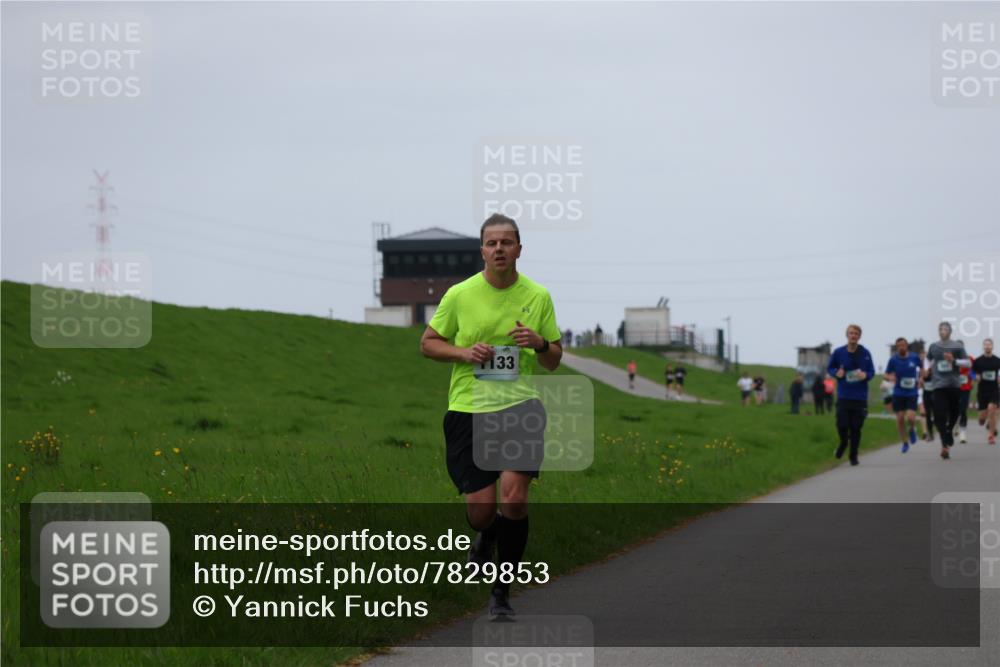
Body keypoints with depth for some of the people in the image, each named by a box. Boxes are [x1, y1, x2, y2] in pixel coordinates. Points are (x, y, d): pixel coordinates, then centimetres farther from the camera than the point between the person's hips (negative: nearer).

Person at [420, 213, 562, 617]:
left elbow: (554, 361, 12)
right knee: (479, 510, -3)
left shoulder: (538, 296, 5)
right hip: (469, 408, 0)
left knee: (514, 496, -18)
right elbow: (428, 343, 10)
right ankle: (486, 537, 38)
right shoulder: (459, 295, 2)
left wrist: (540, 344, -11)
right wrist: (464, 352, -9)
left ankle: (502, 592, -3)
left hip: (521, 406, 0)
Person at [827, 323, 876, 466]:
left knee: (856, 427, 1)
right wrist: (836, 373, -10)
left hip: (860, 397, 0)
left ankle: (853, 456, 16)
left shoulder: (865, 353, -1)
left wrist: (865, 375, -17)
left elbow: (871, 372, 6)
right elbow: (830, 368, 12)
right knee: (842, 424, -6)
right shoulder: (839, 352, 0)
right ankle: (843, 443, 27)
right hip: (843, 395, 0)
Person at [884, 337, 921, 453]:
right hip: (898, 393, 1)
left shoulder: (914, 357, -4)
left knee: (910, 418, -16)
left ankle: (912, 429, 20)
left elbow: (921, 368, 16)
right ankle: (905, 442, 19)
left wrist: (920, 379, 4)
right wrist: (890, 377, -20)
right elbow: (887, 375, 2)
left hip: (912, 393, -1)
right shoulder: (893, 360, -5)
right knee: (900, 419, 0)